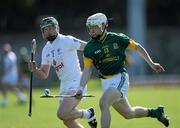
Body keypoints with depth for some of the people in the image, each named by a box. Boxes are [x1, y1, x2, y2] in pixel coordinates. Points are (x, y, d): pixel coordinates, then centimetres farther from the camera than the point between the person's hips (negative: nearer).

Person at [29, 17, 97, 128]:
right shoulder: (46, 49, 13)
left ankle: (87, 114, 2)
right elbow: (44, 75, 15)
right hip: (64, 87, 8)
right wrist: (35, 69, -4)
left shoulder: (67, 41, -9)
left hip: (76, 83, -8)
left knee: (62, 114, -21)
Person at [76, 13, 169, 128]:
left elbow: (137, 47, 6)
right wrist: (81, 88, -16)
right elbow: (87, 70, -1)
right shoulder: (89, 48, -1)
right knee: (128, 114, 15)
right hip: (106, 82, 5)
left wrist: (151, 64, 6)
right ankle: (155, 112, 41)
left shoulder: (117, 38, -7)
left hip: (119, 78, -5)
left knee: (103, 103, -27)